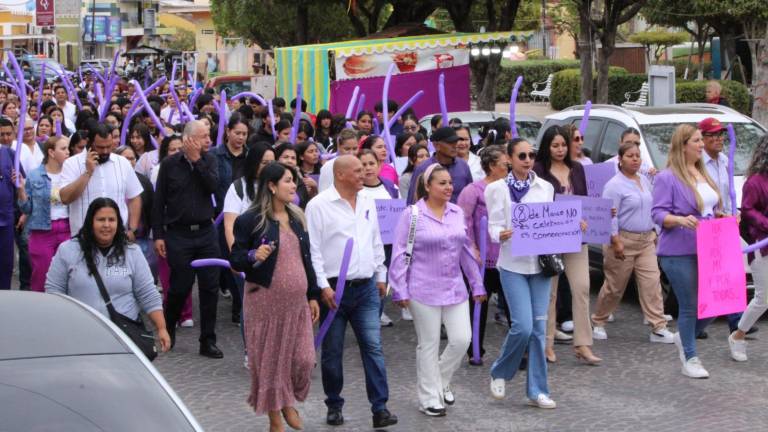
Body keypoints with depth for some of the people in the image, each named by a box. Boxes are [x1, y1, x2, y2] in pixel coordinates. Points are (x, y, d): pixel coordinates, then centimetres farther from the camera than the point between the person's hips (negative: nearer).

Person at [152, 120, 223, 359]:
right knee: (180, 287, 2)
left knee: (210, 287, 1)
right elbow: (158, 201, -1)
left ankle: (208, 341, 9)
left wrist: (196, 160, -14)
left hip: (206, 232, 3)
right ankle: (167, 330, 29)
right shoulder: (169, 164, -2)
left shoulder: (208, 160, 6)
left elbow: (213, 186, -12)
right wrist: (158, 235, -4)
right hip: (178, 234, -3)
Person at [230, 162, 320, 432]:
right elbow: (235, 260, -6)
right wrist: (253, 256, -28)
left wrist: (313, 295, 14)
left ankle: (289, 403, 29)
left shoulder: (297, 218, 11)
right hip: (267, 301, -5)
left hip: (297, 300, 5)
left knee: (303, 358, 2)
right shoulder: (251, 220, -8)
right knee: (271, 359, 3)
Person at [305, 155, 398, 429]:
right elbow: (313, 249, -10)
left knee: (373, 347, -3)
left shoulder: (367, 203, 11)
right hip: (334, 288, -4)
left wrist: (381, 276, 17)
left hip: (366, 288, 4)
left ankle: (380, 408, -1)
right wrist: (323, 286, -15)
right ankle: (334, 406, 21)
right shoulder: (319, 205, -7)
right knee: (332, 352, 7)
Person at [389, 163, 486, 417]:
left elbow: (467, 251, 13)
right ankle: (429, 398, 16)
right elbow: (400, 254, -7)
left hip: (455, 289, 5)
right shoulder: (412, 215, -7)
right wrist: (400, 290, -10)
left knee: (462, 339, 1)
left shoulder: (457, 213, 7)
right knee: (429, 345, 3)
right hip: (424, 291, -4)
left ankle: (441, 381, 26)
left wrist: (477, 284, 14)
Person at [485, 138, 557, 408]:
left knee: (539, 327, 3)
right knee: (523, 326, -12)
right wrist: (502, 235, -26)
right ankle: (500, 373, 14)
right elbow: (494, 227, -4)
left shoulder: (546, 187, 11)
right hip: (513, 265, -4)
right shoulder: (499, 188, 0)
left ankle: (537, 390, 11)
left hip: (541, 263, 4)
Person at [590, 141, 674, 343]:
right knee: (615, 287, 4)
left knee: (652, 283, -3)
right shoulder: (615, 185, -11)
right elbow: (609, 216, -15)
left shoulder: (645, 181, 12)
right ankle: (598, 323, 23)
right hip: (624, 241, -6)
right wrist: (616, 242, -20)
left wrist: (653, 232, 17)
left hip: (646, 240, 6)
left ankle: (659, 328, -3)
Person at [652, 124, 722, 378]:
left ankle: (684, 337, 29)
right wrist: (681, 220, -30)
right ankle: (690, 359, 12)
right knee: (690, 306, -2)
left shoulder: (702, 174, 16)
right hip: (679, 253, -7)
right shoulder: (667, 178, -8)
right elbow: (658, 213, -14)